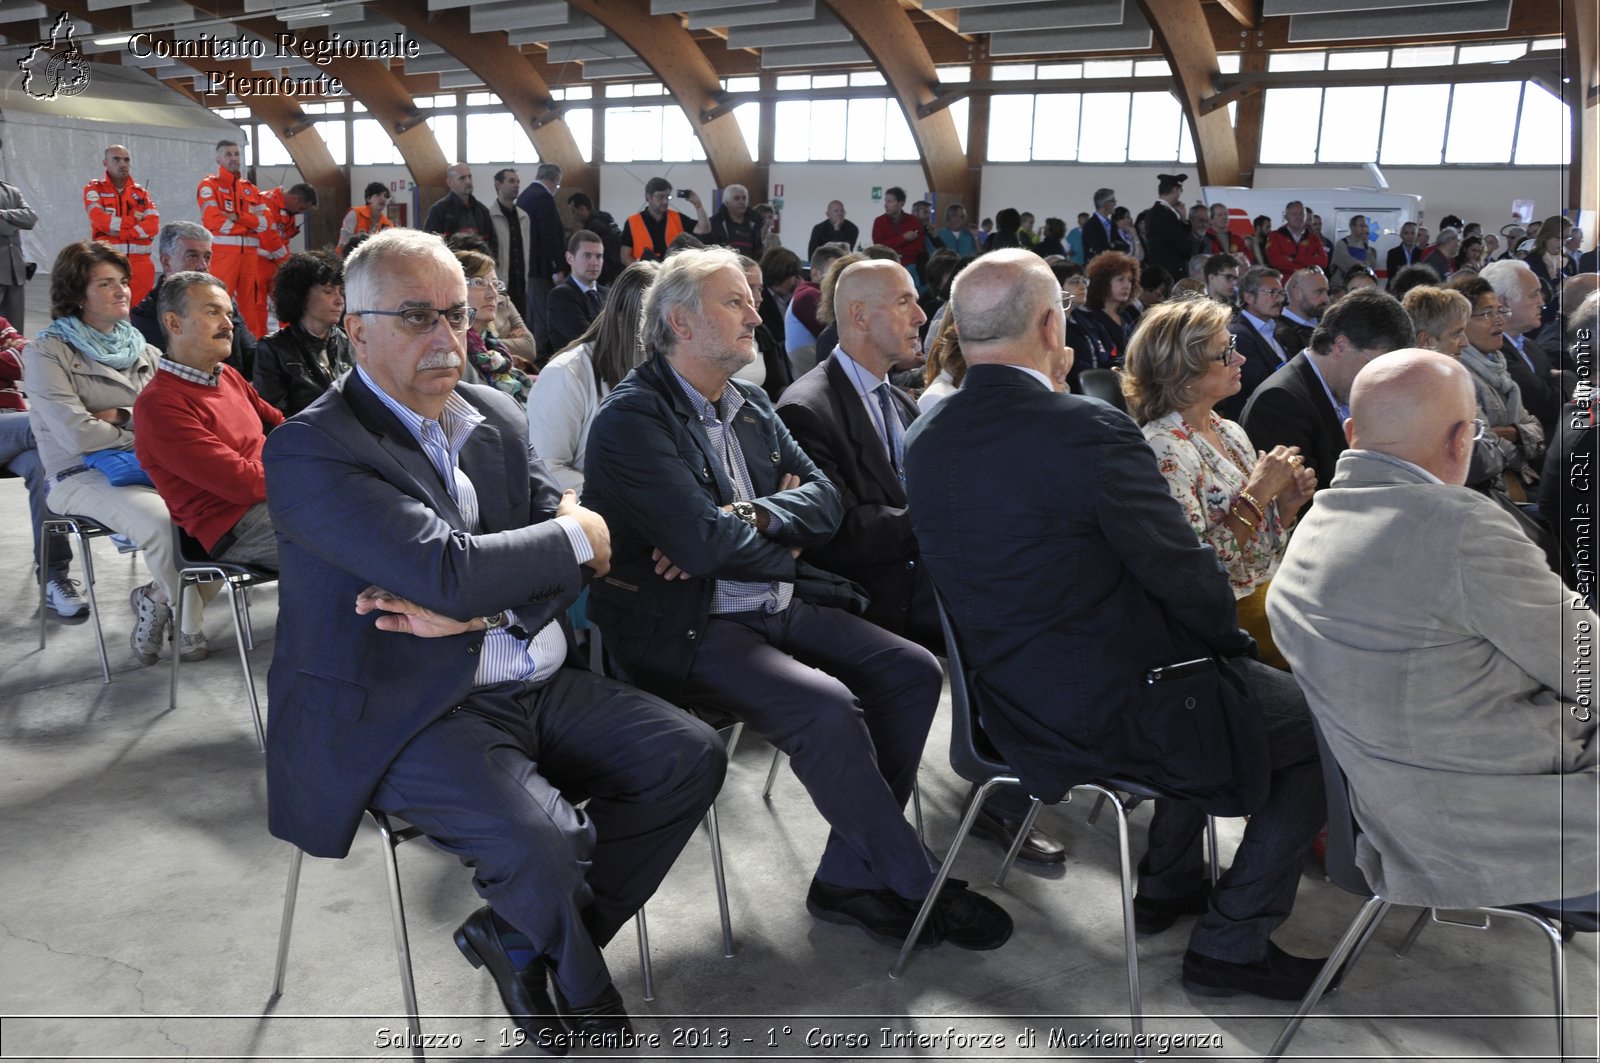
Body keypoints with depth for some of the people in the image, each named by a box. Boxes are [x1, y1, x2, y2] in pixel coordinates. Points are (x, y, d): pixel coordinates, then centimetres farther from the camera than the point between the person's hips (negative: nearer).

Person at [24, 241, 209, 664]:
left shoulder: (142, 349, 16)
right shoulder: (47, 353, -1)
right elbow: (77, 435, -13)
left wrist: (123, 416, -8)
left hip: (149, 468, 5)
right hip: (82, 477, -5)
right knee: (164, 521, -33)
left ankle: (157, 601, -3)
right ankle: (188, 625, -8)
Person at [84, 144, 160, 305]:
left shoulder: (141, 192, 14)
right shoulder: (94, 189, 7)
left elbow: (153, 225, -2)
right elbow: (101, 220, -9)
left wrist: (118, 232, -9)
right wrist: (135, 221, -2)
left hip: (140, 262, 3)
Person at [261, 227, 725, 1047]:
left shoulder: (496, 417, 8)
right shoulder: (310, 449, -13)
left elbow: (573, 564, 4)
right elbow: (449, 569, -26)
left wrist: (477, 612, -16)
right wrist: (576, 532, -10)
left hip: (532, 685, 8)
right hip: (400, 714, -7)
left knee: (691, 757, -3)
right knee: (541, 838, -29)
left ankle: (520, 941, 8)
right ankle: (588, 996, 7)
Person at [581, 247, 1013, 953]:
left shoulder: (751, 405, 15)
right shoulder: (631, 418, -10)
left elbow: (826, 498, 6)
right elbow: (702, 541, -22)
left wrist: (751, 518, -14)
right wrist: (784, 542, -3)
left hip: (777, 608, 8)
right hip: (685, 630, -8)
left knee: (913, 670, -8)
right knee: (827, 707, -29)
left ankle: (850, 878, -1)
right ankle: (915, 887, -7)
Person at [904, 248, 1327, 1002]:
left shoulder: (922, 438, -2)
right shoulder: (1089, 430, -24)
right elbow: (1185, 575, -16)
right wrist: (1231, 637, 2)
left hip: (1011, 705, 8)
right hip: (1113, 703, -8)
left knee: (1215, 685, 31)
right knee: (1318, 727, 11)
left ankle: (1169, 883, 40)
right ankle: (1231, 944, 17)